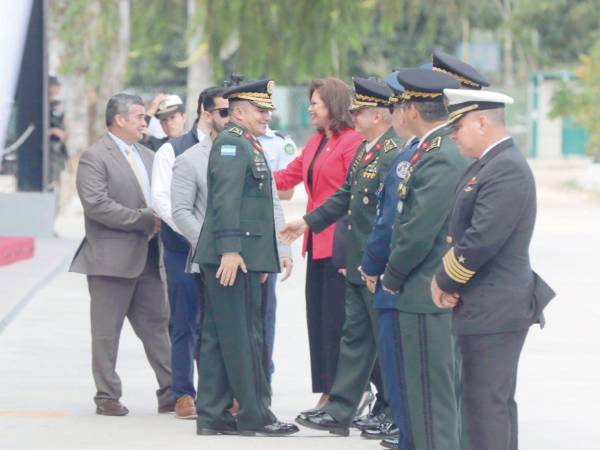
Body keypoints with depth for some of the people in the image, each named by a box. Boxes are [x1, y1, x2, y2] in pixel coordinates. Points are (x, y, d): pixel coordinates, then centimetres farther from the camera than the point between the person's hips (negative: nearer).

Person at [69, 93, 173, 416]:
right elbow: (96, 204, -19)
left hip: (147, 256, 7)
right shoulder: (94, 157, -8)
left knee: (156, 326, 8)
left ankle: (170, 393, 12)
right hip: (111, 258, -7)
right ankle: (107, 397, 6)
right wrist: (145, 220, -17)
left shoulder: (147, 156, 16)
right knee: (106, 332, 0)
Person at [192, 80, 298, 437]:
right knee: (243, 336, -6)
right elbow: (225, 199, -19)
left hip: (242, 257, 10)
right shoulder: (231, 144, -10)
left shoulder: (250, 147, 21)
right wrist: (230, 249, -26)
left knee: (218, 337, 10)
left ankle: (213, 415, 12)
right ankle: (255, 415, -3)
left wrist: (262, 259, 25)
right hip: (231, 256, -10)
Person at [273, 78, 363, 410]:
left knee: (335, 320, -6)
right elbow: (288, 177, 24)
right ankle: (326, 394, 15)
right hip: (317, 243, 9)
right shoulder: (315, 143, 17)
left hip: (339, 245, -9)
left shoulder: (352, 142, -11)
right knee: (317, 318, 9)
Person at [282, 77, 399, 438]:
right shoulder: (365, 149, 11)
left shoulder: (394, 154, -20)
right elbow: (346, 196, 22)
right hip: (359, 265, 10)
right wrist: (308, 222, 23)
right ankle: (339, 411, 17)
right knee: (355, 337, 12)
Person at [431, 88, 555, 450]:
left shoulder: (507, 169, -18)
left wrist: (444, 281, -11)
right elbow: (461, 230, 15)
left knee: (486, 403, -8)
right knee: (498, 400, 15)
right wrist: (444, 278, -1)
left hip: (495, 309, -10)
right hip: (489, 307, 10)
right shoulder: (487, 165, 15)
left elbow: (482, 240, -24)